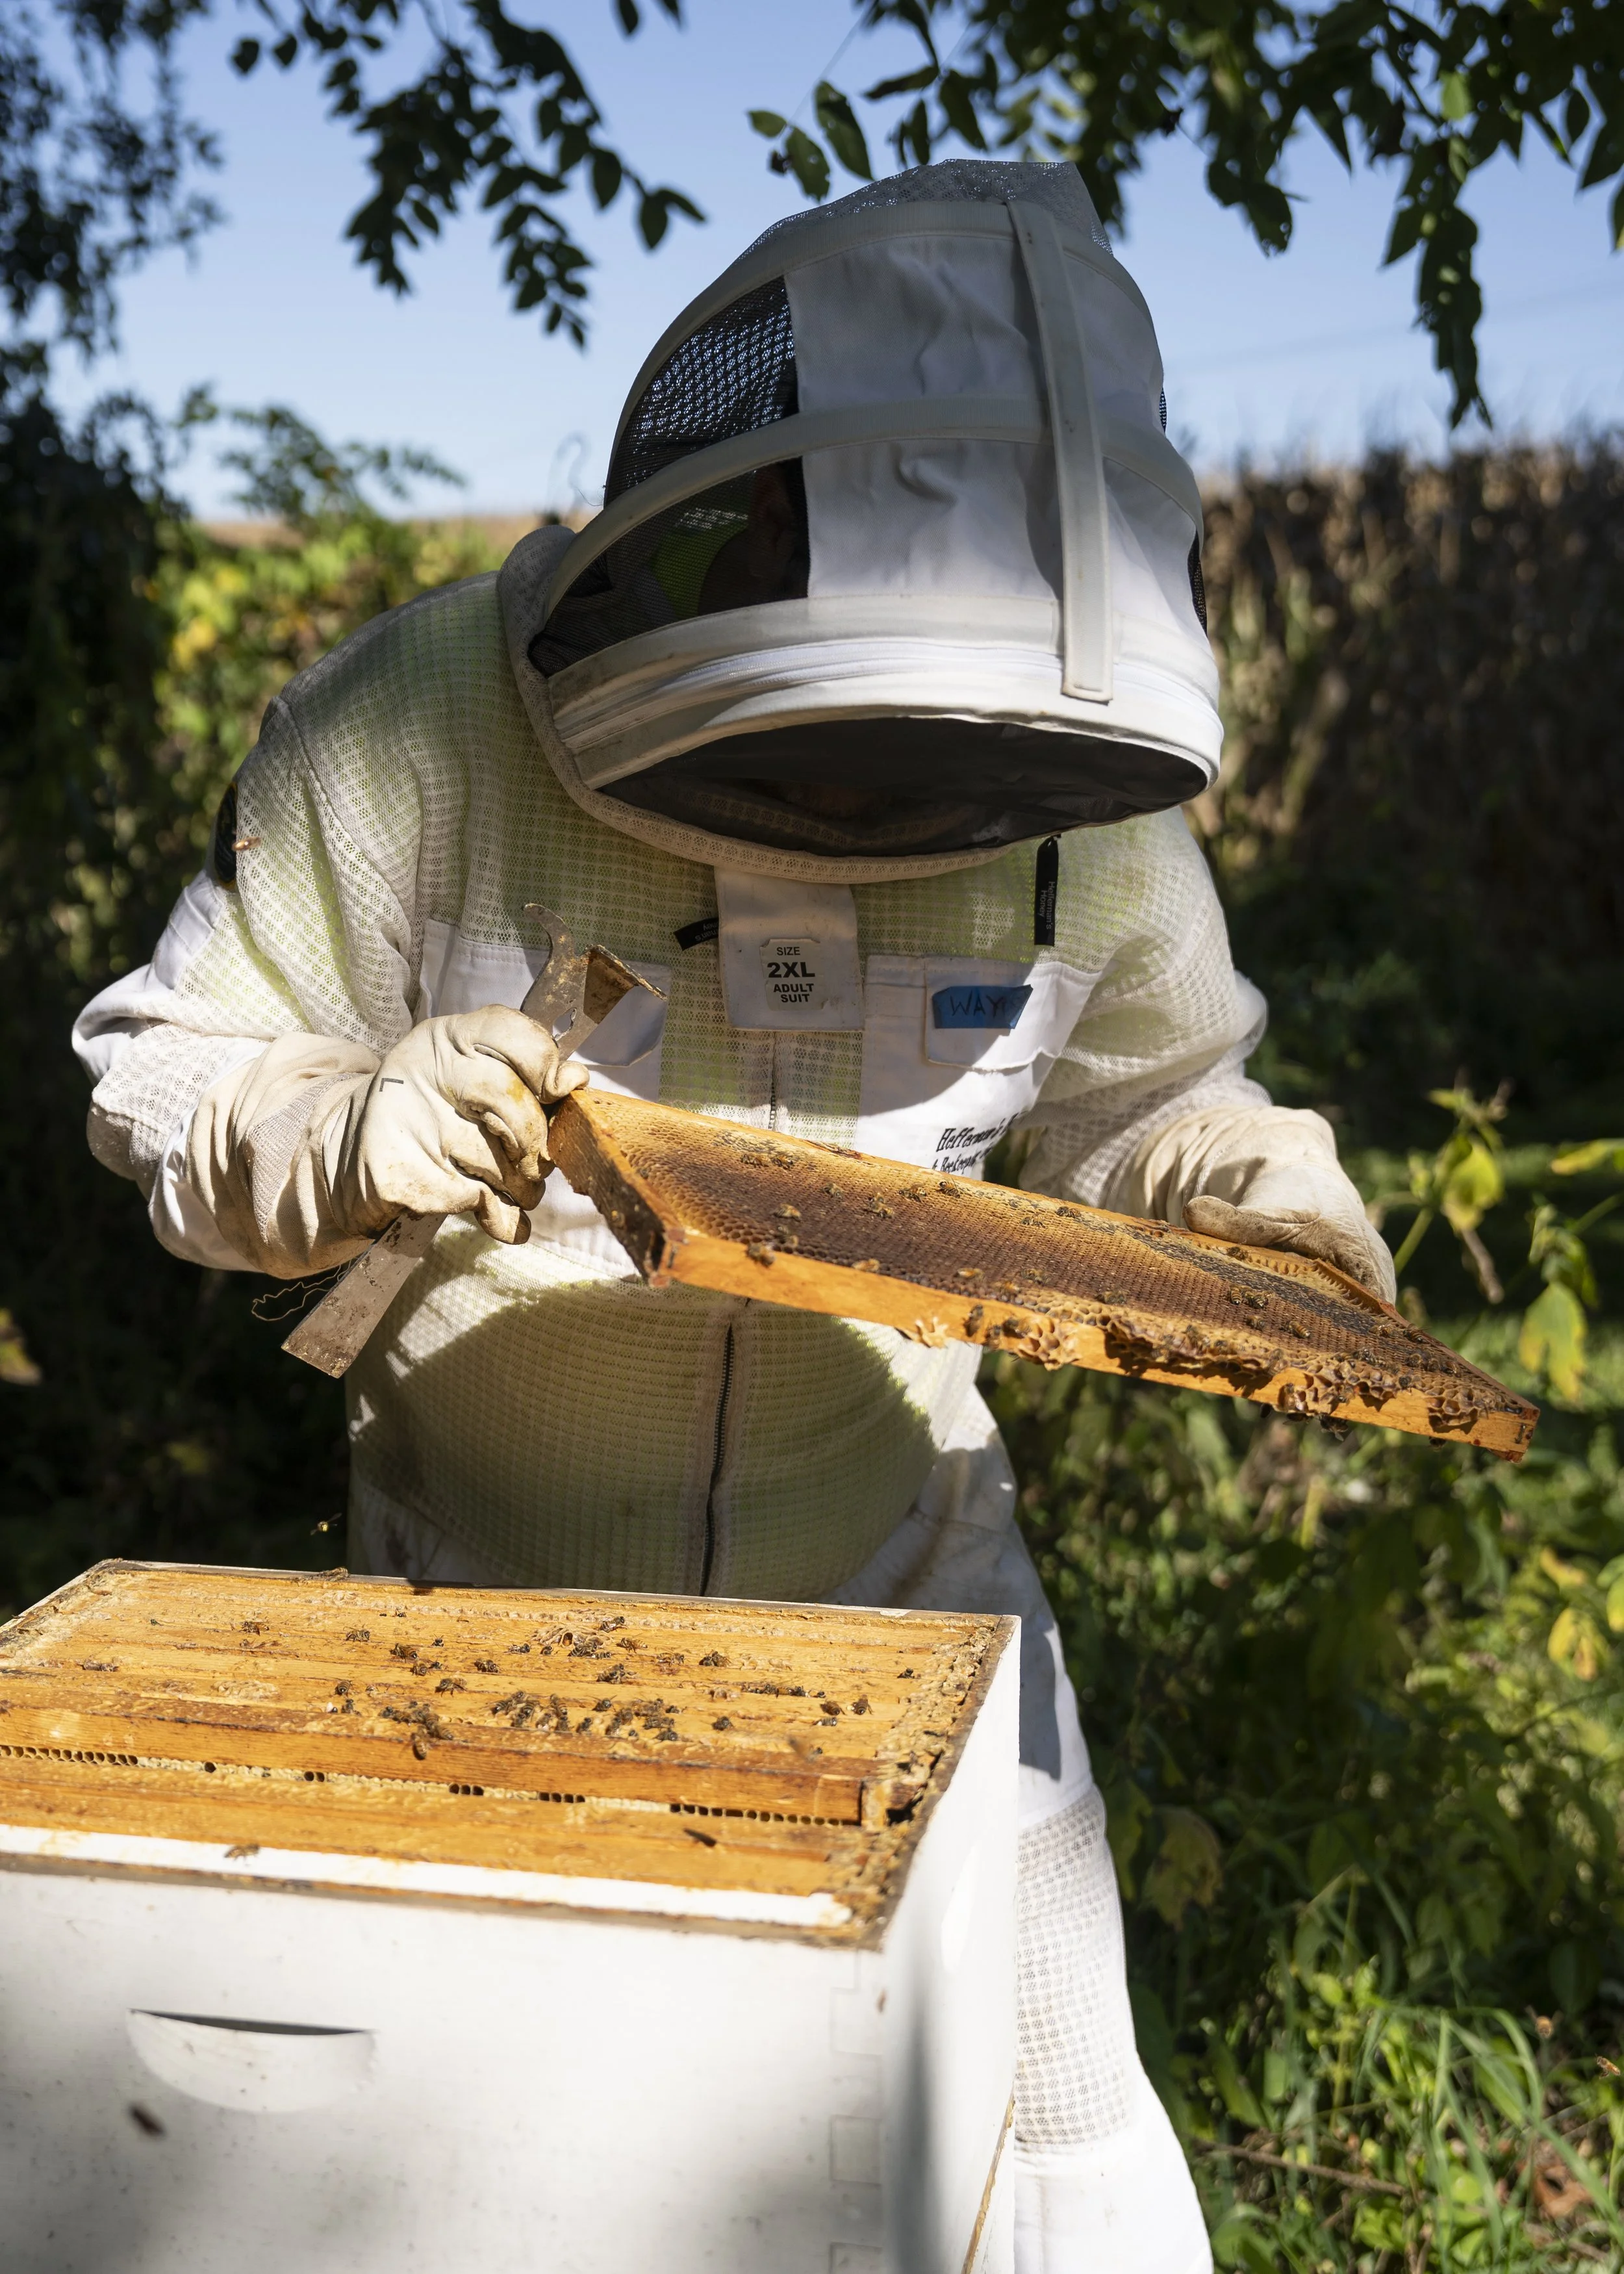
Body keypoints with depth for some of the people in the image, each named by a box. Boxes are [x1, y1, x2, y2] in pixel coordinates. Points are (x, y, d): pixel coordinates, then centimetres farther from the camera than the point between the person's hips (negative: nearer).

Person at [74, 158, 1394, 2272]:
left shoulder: (1075, 804, -13)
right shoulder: (413, 737, -22)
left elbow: (1145, 1082, 6)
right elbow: (168, 1076, -13)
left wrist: (1244, 1176, -16)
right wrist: (347, 1132, -35)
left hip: (887, 1544, 1)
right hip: (492, 1578, 0)